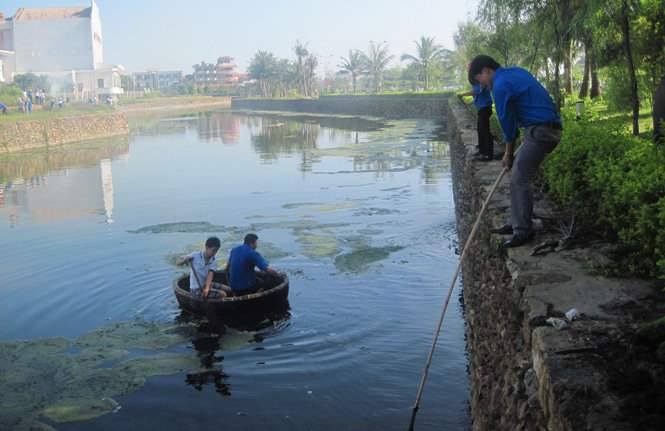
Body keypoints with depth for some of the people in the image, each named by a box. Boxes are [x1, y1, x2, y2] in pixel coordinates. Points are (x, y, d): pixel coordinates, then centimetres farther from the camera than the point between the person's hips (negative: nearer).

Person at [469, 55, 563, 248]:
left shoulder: (501, 86, -12)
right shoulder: (516, 72, 17)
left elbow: (508, 122, -7)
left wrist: (508, 154, 4)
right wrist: (527, 134, 23)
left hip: (540, 132, -10)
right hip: (551, 128, 10)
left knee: (520, 179, -8)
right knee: (519, 176, 14)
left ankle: (523, 231, -4)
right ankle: (516, 223, 20)